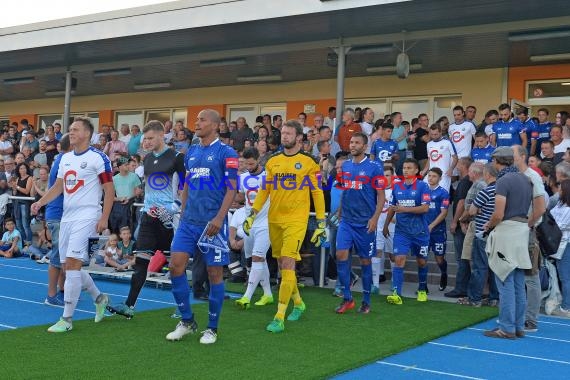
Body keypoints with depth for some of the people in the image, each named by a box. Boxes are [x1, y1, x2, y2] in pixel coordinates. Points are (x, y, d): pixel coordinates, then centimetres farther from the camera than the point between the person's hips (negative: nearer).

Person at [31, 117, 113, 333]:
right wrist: (40, 202, 4)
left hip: (87, 217, -8)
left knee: (72, 264, -13)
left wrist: (104, 218, -14)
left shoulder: (98, 158, -8)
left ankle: (66, 319, -5)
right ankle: (99, 298, 32)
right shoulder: (65, 158, 13)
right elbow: (58, 187, 19)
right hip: (67, 217, 8)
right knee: (69, 266, 10)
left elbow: (109, 189, -8)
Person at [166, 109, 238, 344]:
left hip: (213, 222, -6)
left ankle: (212, 328, 16)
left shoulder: (226, 153, -6)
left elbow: (232, 188, -10)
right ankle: (187, 321, 15)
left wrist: (219, 218, -19)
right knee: (176, 265, -2)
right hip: (189, 221, 6)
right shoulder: (191, 152, 14)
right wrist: (183, 212, 15)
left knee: (214, 272, 2)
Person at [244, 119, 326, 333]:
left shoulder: (308, 162, -2)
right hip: (274, 219, 5)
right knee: (282, 265, 12)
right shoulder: (272, 162, 10)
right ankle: (298, 303, 33)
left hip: (296, 221, -5)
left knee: (287, 265, -13)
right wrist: (252, 214, 6)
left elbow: (317, 193, 0)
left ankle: (279, 318, -10)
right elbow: (264, 190, 14)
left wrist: (321, 223, -3)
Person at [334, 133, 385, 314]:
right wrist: (340, 212, 14)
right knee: (341, 255, -8)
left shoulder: (374, 167, -6)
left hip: (365, 222, -4)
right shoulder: (345, 166, 9)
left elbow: (381, 196, -6)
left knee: (365, 260, 5)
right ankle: (347, 298, 3)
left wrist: (375, 218, -15)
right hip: (346, 220, 4)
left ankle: (366, 301, 18)